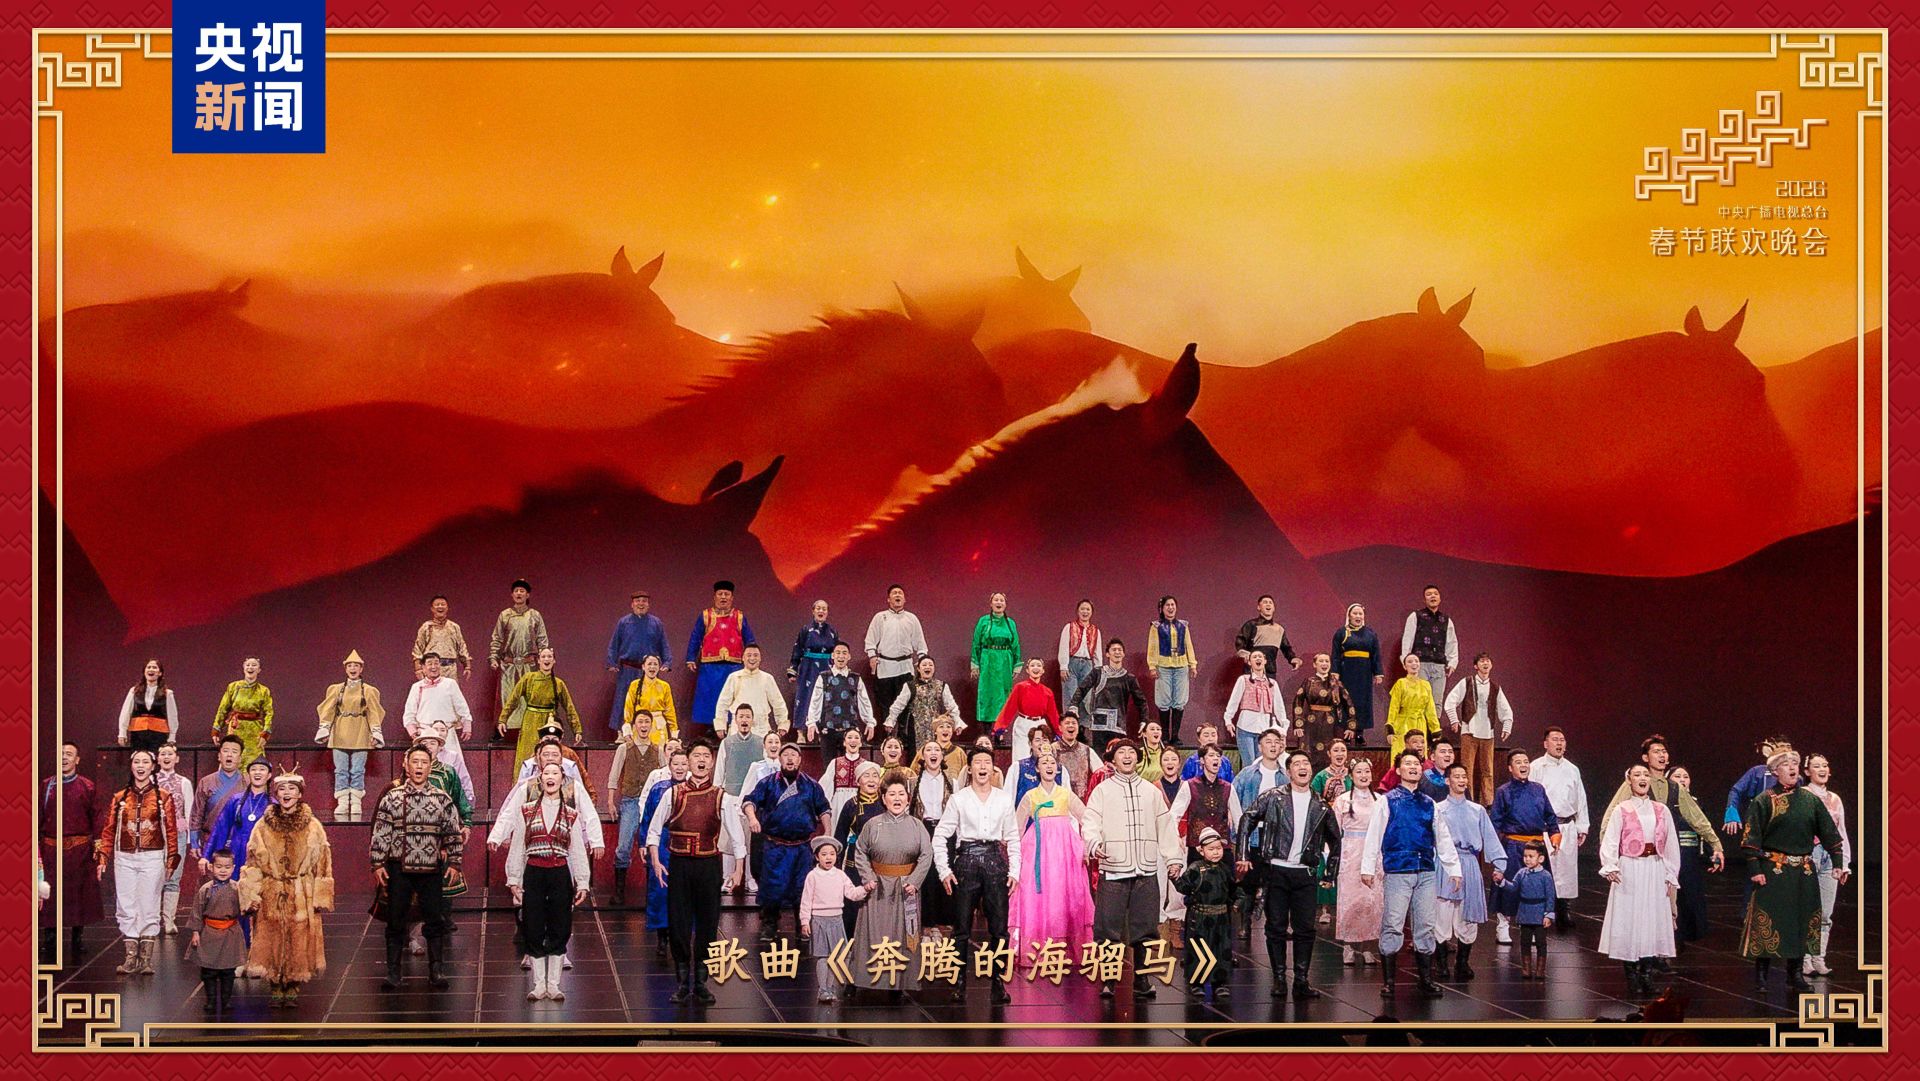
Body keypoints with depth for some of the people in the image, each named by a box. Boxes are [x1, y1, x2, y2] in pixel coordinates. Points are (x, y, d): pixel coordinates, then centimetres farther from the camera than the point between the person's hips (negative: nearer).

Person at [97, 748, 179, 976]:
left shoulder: (163, 797, 4)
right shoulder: (119, 798, 9)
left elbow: (171, 831, 3)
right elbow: (109, 830, 9)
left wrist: (171, 860, -3)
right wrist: (103, 858, 3)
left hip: (152, 858, -2)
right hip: (124, 859, 2)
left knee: (149, 908, -1)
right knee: (126, 909, 1)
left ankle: (146, 959, 5)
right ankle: (131, 958, 7)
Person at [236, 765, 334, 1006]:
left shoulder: (313, 827, 3)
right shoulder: (264, 827, 3)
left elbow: (323, 864, 4)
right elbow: (253, 864, 4)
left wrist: (320, 897, -1)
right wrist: (251, 895, -4)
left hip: (302, 897, 0)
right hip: (271, 896, 0)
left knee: (299, 944, 1)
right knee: (271, 944, 0)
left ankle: (293, 989, 14)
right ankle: (276, 990, 12)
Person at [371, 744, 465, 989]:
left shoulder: (442, 800, 5)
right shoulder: (392, 798, 3)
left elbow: (454, 833, 9)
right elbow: (380, 833, 2)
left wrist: (454, 863, 4)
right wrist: (377, 864, -4)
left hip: (431, 868, 1)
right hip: (399, 869, -1)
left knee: (435, 921, 3)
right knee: (396, 921, 3)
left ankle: (436, 970, 12)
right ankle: (393, 972, 11)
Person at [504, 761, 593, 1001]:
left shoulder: (571, 815, 6)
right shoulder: (526, 810, 4)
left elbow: (578, 851, 6)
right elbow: (516, 847, 4)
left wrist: (582, 882, 1)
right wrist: (514, 880, 0)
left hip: (560, 875, 1)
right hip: (533, 874, 0)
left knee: (559, 931, 3)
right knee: (534, 931, 2)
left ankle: (554, 984, 13)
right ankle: (539, 984, 12)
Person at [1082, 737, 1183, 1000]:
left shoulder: (1151, 791, 17)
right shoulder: (1102, 790, 6)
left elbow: (1165, 827, 16)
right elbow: (1090, 821, -5)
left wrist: (1173, 858, 8)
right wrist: (1095, 843, -24)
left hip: (1146, 870, 3)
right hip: (1113, 869, -3)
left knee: (1143, 929, 6)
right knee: (1109, 928, -5)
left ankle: (1141, 980, 14)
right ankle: (1107, 981, 2)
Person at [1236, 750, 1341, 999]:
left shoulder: (1321, 805, 8)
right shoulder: (1273, 797, 1)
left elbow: (1334, 839, 19)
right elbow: (1247, 820, 3)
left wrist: (1331, 873, 15)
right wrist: (1244, 855, -4)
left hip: (1305, 875, 2)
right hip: (1276, 871, -2)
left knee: (1305, 929, 0)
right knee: (1276, 927, 1)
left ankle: (1301, 980, 6)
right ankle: (1279, 978, 8)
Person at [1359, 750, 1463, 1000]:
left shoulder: (1429, 803, 14)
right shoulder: (1388, 801, 4)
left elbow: (1443, 838, 20)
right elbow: (1374, 835, 1)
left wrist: (1454, 868, 18)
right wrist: (1368, 867, -4)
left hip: (1426, 873, 4)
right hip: (1397, 872, -4)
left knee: (1425, 927, 6)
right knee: (1392, 926, -5)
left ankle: (1425, 979, 14)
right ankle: (1388, 981, 1)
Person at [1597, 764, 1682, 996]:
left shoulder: (1661, 811, 10)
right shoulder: (1621, 810, 1)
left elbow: (1671, 846, 13)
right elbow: (1610, 842, -7)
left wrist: (1671, 876, 8)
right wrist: (1610, 867, -23)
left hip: (1655, 872, 3)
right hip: (1629, 871, -3)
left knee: (1653, 920, 3)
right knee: (1629, 920, -3)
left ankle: (1647, 975, 9)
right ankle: (1632, 977, 3)